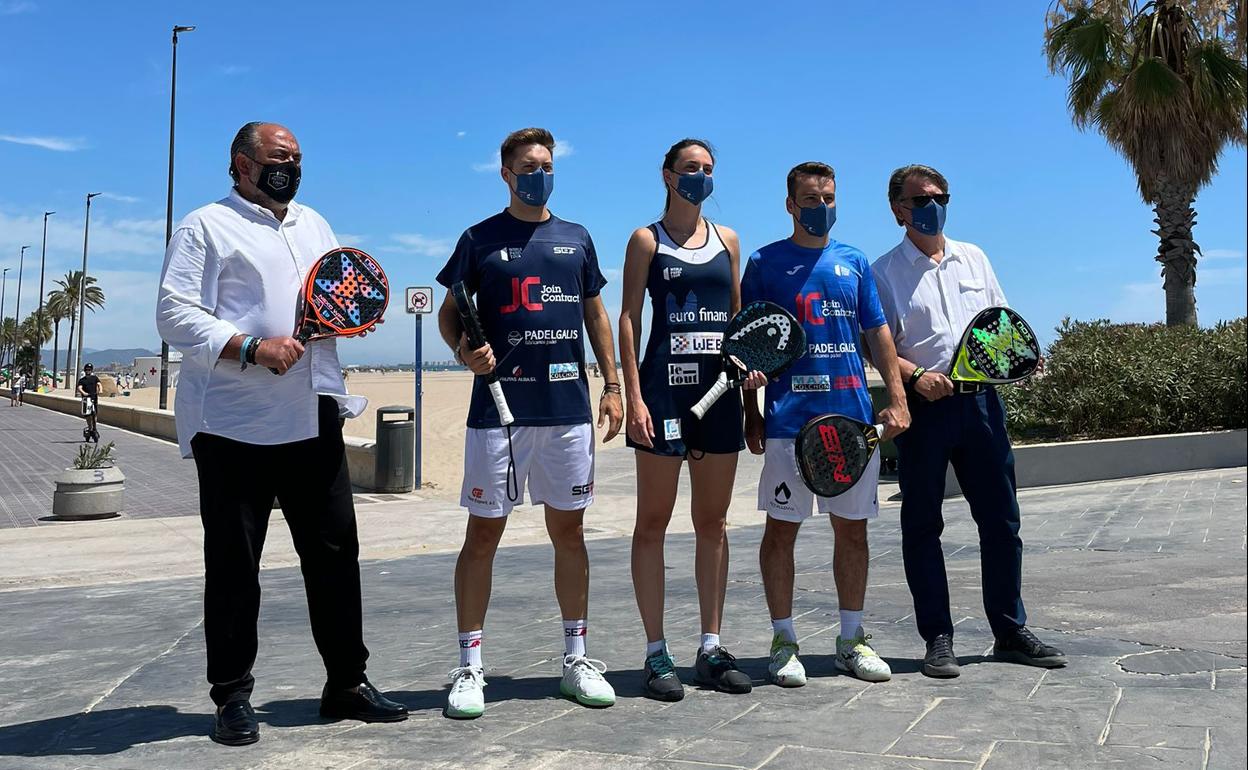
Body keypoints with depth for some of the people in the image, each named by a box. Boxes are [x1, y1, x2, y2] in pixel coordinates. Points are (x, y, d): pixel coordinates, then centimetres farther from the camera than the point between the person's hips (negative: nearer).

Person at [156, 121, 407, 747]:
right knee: (233, 565, 3)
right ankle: (232, 696, 16)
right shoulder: (206, 227, 1)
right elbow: (175, 315, -8)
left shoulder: (313, 224, 21)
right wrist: (251, 348, -21)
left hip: (314, 420, 6)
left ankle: (347, 683, 18)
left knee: (335, 553, 7)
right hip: (235, 425, -5)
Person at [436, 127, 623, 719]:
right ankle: (469, 667, 12)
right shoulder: (480, 239, 5)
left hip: (569, 409, 3)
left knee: (568, 532, 9)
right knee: (483, 534, 1)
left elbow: (596, 315, 16)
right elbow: (449, 313, 8)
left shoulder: (577, 240, 13)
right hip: (498, 408, -2)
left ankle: (576, 659, 21)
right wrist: (464, 350, -14)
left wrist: (612, 386, 8)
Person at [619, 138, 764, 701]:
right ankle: (656, 654, 8)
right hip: (665, 385, -4)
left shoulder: (727, 239, 15)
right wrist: (633, 396, -12)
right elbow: (629, 319, -3)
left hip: (719, 387, 5)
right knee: (653, 521, 0)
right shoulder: (647, 240, 3)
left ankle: (711, 648, 18)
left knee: (713, 521, 8)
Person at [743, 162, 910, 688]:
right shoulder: (765, 262, 4)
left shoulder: (853, 261, 14)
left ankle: (852, 639, 22)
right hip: (790, 417, -3)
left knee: (853, 528, 9)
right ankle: (784, 641, 14)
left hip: (853, 414, 4)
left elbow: (878, 332, 14)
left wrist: (897, 398, 4)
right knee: (782, 528, 1)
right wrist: (751, 413, -4)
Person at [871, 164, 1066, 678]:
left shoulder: (973, 257, 16)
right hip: (923, 405, -4)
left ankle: (1010, 632, 21)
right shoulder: (885, 271, 3)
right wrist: (916, 375, -20)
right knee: (922, 523, 2)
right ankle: (938, 638, 12)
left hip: (980, 399, 4)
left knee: (1001, 518, 7)